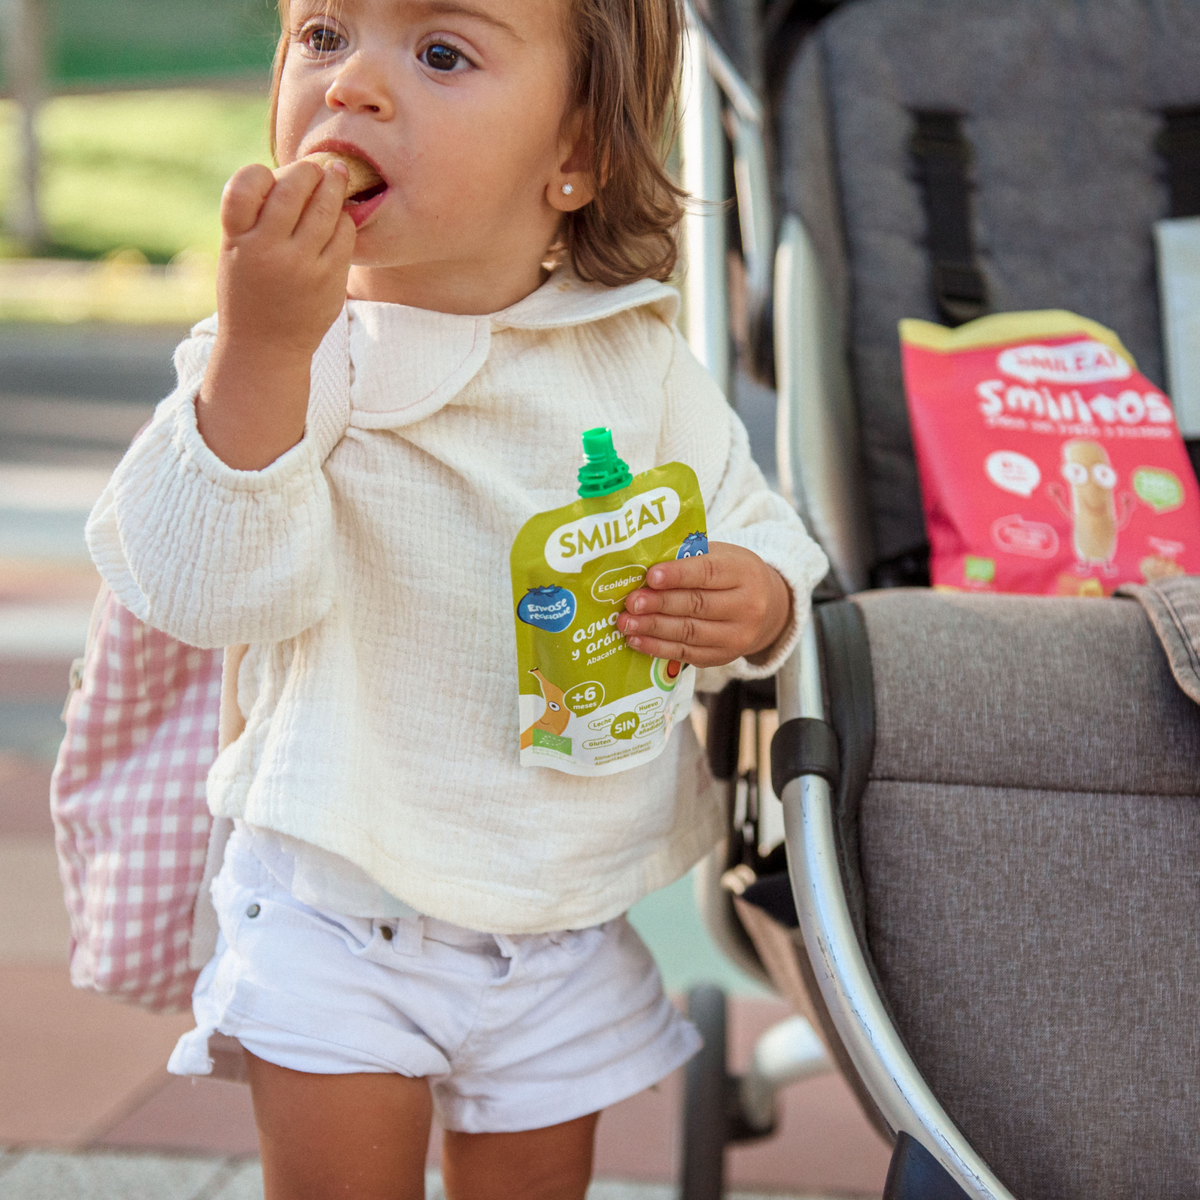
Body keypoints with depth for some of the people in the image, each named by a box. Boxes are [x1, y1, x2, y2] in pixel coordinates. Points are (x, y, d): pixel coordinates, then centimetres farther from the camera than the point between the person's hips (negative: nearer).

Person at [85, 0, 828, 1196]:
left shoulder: (639, 362, -6)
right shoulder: (261, 355, -14)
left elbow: (756, 528, 6)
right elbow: (206, 592, -26)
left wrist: (752, 602, -18)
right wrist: (260, 346, -37)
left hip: (564, 921, 3)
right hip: (332, 916, -2)